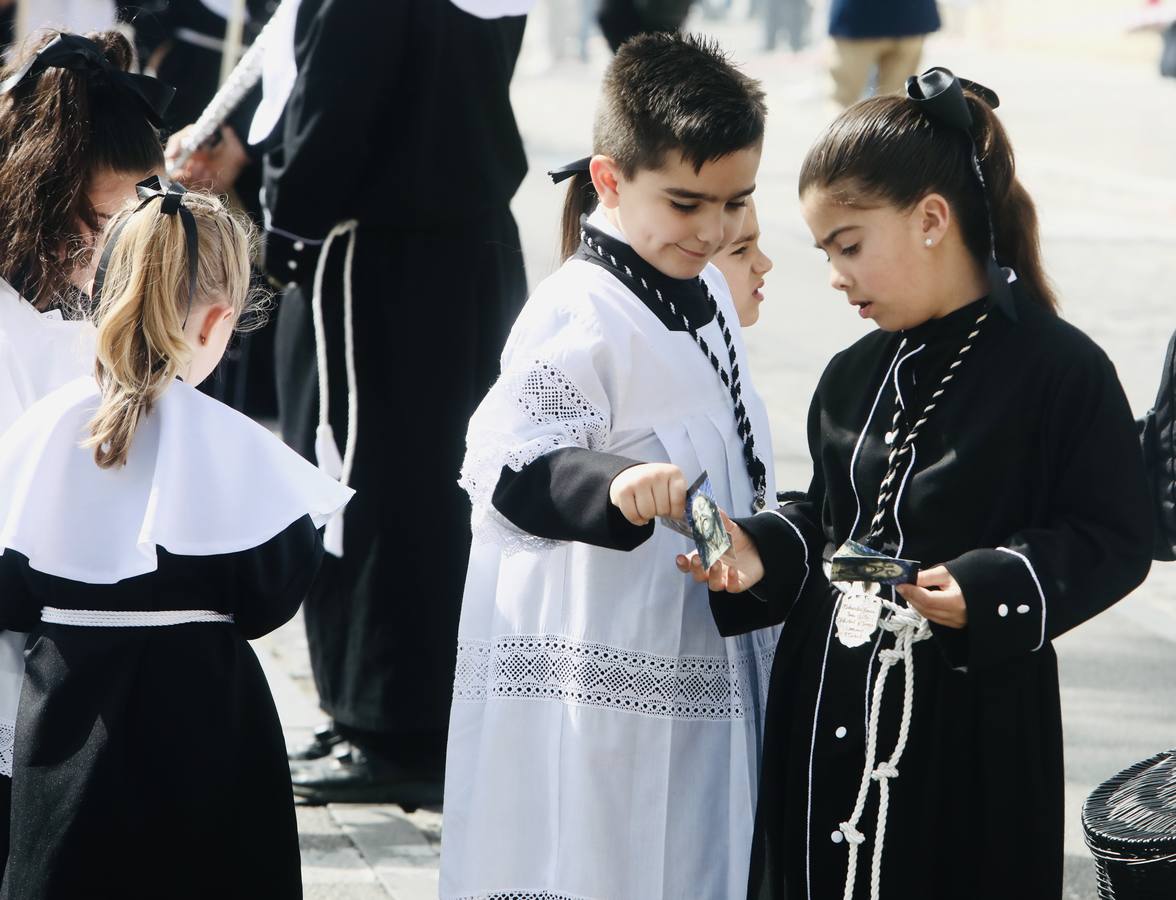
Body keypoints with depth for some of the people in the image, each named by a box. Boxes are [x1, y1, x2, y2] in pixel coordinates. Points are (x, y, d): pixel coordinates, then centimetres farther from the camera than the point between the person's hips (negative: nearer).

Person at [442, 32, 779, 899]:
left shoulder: (707, 296, 11)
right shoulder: (580, 318, -18)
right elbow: (508, 468, -27)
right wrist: (613, 488, -43)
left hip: (700, 676, 9)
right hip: (597, 688, -9)